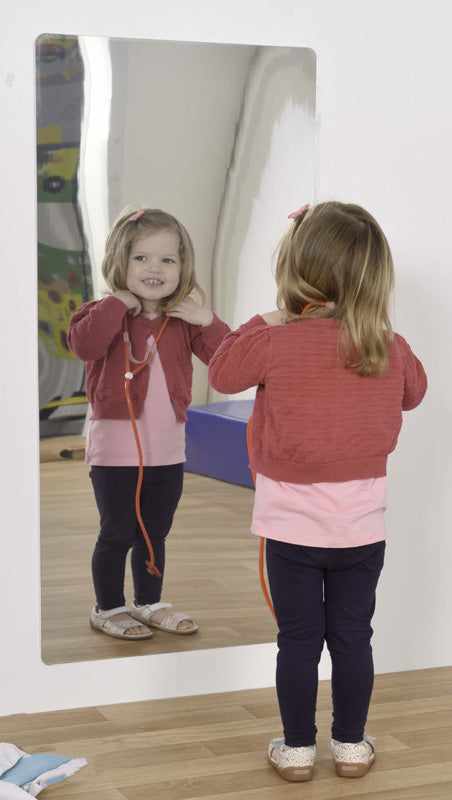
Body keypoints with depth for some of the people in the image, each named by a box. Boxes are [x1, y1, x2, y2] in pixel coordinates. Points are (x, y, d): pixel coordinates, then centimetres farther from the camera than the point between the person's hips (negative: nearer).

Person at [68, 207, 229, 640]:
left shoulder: (184, 321, 4)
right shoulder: (108, 312, -8)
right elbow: (83, 344, -30)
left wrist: (206, 320, -15)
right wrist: (118, 303, -27)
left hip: (168, 448, 5)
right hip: (116, 447, -4)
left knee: (155, 533, 17)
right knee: (117, 534, 4)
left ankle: (149, 603, 32)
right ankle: (108, 608, 20)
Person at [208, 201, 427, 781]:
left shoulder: (275, 343, -16)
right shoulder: (390, 350, -5)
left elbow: (222, 372, 1)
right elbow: (414, 391, 15)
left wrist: (262, 323, 10)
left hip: (293, 523, -2)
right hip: (362, 523, 2)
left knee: (298, 639, 8)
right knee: (352, 635, 12)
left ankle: (297, 749, 18)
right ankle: (351, 745, 24)